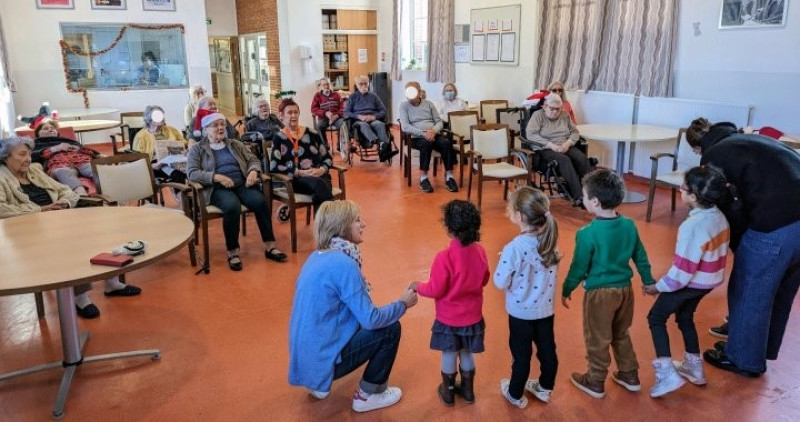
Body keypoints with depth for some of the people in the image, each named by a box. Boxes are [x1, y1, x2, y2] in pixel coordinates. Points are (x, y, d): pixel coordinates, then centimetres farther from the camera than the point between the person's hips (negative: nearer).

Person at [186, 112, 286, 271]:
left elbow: (253, 160, 18)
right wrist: (217, 177, -17)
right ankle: (232, 251, -23)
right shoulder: (197, 149, 10)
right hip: (218, 188, -3)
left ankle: (269, 246, -20)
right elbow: (192, 173, -3)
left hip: (242, 184, 4)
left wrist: (253, 171, -7)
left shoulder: (235, 144, 22)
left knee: (260, 201, -29)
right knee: (232, 206, -37)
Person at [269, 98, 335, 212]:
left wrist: (322, 170, -7)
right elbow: (274, 167, -4)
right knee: (318, 183, -37)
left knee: (319, 196, -35)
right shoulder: (279, 138, 8)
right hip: (295, 179, -2)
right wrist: (300, 173, -13)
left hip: (319, 176, 3)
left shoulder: (311, 134, 15)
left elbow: (328, 158, 16)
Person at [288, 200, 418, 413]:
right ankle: (368, 395, 12)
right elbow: (371, 319, -18)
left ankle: (318, 382, 22)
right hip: (322, 358, -9)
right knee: (391, 328, -2)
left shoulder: (318, 256, 7)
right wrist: (402, 304, -1)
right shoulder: (343, 264, -21)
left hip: (305, 354, 9)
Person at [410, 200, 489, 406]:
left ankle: (448, 391, 35)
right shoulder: (480, 251, -11)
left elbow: (436, 290, -20)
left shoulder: (444, 257, -28)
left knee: (449, 355, 16)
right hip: (473, 316, 4)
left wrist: (418, 287, -2)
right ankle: (468, 390, 39)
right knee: (467, 354, 22)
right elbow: (484, 280, 4)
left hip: (449, 319, -4)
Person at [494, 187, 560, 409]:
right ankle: (545, 388, 43)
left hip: (521, 311, -5)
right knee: (547, 350, 22)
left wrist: (503, 261, -5)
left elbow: (500, 282, -19)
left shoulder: (514, 248, -28)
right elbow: (549, 271, 4)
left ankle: (516, 395, 33)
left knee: (521, 354, 13)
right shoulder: (550, 239, -9)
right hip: (546, 308, 5)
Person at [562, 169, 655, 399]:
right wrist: (648, 281, 22)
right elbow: (641, 257, 7)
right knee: (622, 335, 25)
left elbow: (579, 267, -14)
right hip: (625, 289, 6)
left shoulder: (587, 233, -22)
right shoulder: (629, 225, -4)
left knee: (597, 340, 11)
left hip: (599, 293, -6)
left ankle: (595, 382, 27)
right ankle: (630, 376, 37)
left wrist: (566, 290, 0)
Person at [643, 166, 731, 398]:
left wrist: (659, 286, -15)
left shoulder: (692, 226, -31)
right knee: (685, 318, 27)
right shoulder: (719, 217, -4)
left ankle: (667, 372, 0)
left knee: (656, 318, 7)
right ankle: (694, 367, 38)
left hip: (690, 283, -8)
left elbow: (684, 269, -28)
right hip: (710, 280, 8)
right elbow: (718, 250, 9)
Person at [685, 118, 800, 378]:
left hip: (776, 224, -8)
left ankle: (743, 359, 28)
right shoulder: (752, 139, 24)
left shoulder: (713, 156, 4)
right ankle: (763, 349, 43)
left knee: (749, 292, 12)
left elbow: (726, 209, -2)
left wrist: (737, 245, 12)